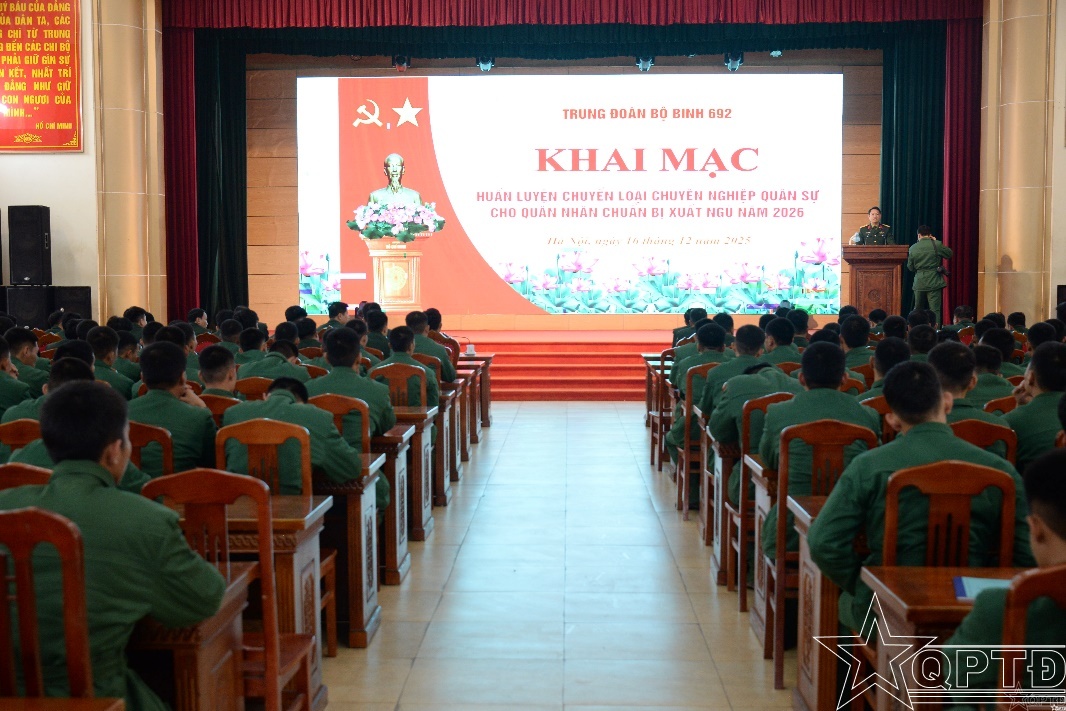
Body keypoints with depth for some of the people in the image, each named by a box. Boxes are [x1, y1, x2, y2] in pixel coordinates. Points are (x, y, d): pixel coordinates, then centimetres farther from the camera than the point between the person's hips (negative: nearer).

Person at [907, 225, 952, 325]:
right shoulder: (936, 245, -8)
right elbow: (949, 254, 8)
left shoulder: (913, 248, 1)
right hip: (934, 282, -3)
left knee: (918, 309, 16)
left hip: (919, 282, 3)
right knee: (935, 310, -3)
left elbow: (910, 267, 8)